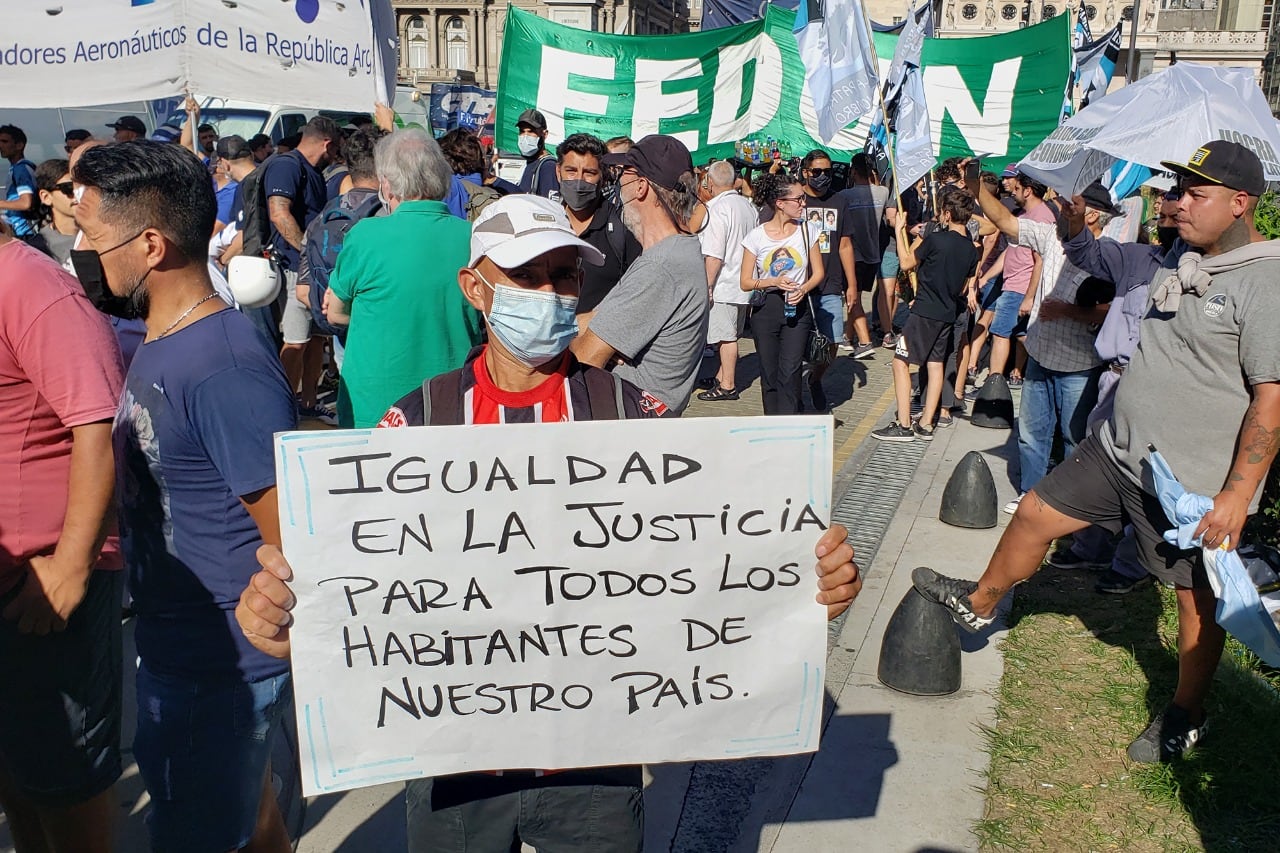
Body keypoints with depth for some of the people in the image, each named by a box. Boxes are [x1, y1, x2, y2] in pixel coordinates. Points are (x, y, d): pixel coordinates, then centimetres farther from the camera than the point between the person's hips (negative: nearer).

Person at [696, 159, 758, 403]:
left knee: (726, 336, -2)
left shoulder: (716, 209, -15)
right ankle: (722, 376, 27)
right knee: (730, 335, 16)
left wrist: (707, 285, -15)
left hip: (724, 284, -8)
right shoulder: (748, 206, 10)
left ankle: (727, 386, 4)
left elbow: (714, 255, -20)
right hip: (745, 283, 8)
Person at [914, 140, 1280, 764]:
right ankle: (979, 604, 36)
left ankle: (1185, 717, 29)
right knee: (1035, 515, 12)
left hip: (1197, 482, -8)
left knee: (1198, 597, 9)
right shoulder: (1185, 261, 6)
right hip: (1118, 449, 8)